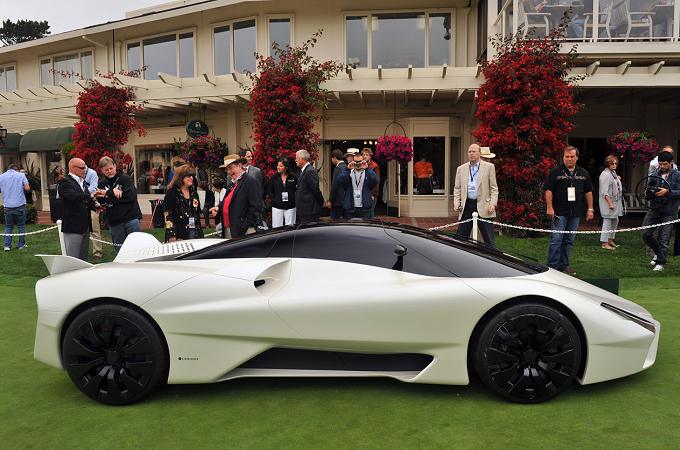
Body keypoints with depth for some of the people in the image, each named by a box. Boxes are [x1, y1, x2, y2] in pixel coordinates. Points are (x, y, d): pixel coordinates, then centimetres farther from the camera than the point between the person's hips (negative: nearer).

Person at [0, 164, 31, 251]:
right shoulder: (21, 175, 0)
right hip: (20, 205, -2)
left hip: (8, 206, 2)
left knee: (8, 226, 12)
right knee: (21, 225, 10)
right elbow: (27, 188, -10)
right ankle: (21, 244, 12)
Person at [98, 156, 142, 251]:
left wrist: (108, 194, -10)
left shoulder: (125, 179, 1)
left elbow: (131, 195, -15)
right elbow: (101, 202, -3)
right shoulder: (101, 184, 10)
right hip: (114, 222, 3)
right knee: (120, 251, 9)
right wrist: (112, 192, -14)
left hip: (131, 218, -3)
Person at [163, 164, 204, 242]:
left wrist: (200, 232, 16)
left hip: (195, 232, 6)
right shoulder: (171, 193, -3)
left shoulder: (194, 193, 16)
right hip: (179, 234, -6)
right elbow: (168, 215, -9)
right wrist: (172, 236, -16)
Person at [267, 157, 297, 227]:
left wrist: (293, 199, -5)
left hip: (290, 206, -1)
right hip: (277, 207, 1)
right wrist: (274, 199, -1)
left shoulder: (293, 177, 0)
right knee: (276, 228, 2)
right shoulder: (274, 178, 4)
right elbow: (269, 191, 9)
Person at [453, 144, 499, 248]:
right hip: (466, 205, 3)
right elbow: (457, 188, 14)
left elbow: (494, 188, 3)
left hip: (483, 206, -3)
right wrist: (456, 202, 0)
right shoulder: (461, 169, 12)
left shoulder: (489, 167, 4)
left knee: (489, 240, 0)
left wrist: (493, 203, -9)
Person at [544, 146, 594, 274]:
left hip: (576, 213, 5)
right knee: (556, 239, -7)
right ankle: (552, 267, -3)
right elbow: (548, 190, -4)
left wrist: (590, 209, 11)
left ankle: (564, 266, 18)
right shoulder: (556, 172, -1)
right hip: (559, 212, -4)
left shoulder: (583, 173, 13)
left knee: (569, 241, 9)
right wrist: (549, 208, -11)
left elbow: (588, 192, 16)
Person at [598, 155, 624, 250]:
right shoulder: (605, 174, -15)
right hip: (608, 202, -10)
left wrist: (618, 180, 11)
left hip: (616, 201, 10)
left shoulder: (614, 173, 15)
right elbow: (604, 192, -20)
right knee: (607, 221, -7)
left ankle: (610, 240, 27)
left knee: (615, 221, 16)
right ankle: (604, 243, -3)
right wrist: (610, 203, -23)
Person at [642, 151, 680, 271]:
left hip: (669, 212, -4)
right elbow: (648, 189, 16)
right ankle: (658, 252, 27)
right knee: (646, 234, 2)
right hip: (654, 209, 4)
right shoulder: (655, 174, 8)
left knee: (664, 239, -1)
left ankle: (660, 262, 12)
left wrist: (667, 192, -23)